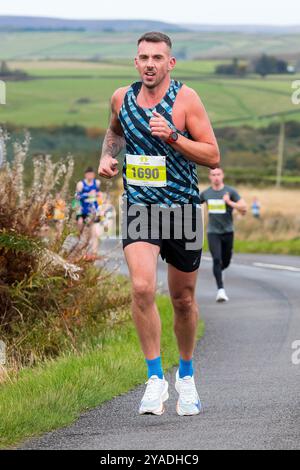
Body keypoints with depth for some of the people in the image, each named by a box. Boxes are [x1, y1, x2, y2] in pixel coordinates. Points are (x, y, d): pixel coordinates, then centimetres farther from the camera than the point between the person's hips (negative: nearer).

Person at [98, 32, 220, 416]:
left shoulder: (185, 99, -9)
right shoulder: (122, 98, 3)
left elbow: (212, 156, -10)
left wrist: (173, 136, -23)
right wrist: (107, 156, 7)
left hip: (182, 209, -1)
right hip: (139, 208, 1)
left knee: (183, 300, 11)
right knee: (142, 287, -21)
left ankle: (186, 376, 34)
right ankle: (155, 380, -13)